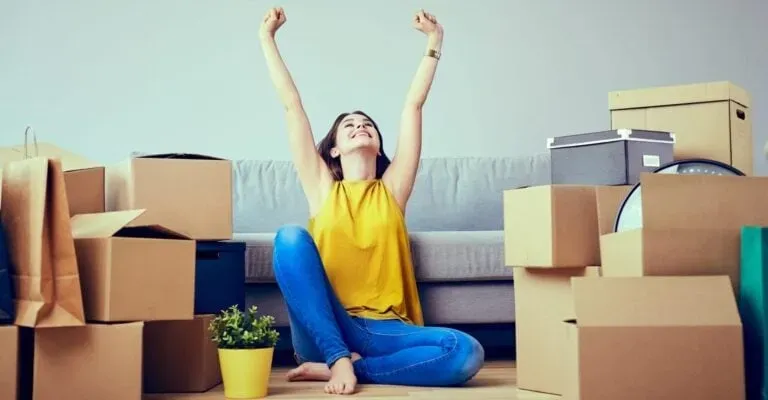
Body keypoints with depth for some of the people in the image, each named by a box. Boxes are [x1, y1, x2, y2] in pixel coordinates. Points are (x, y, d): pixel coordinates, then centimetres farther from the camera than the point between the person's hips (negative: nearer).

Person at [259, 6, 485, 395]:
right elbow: (292, 105, 10)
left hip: (382, 330, 1)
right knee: (291, 237, -23)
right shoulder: (322, 188, 12)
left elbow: (413, 105, 13)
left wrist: (434, 41, 15)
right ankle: (338, 360, -27)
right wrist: (267, 37, 13)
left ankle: (330, 368, -19)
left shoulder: (391, 189, 13)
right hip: (324, 331, -1)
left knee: (466, 352, -28)